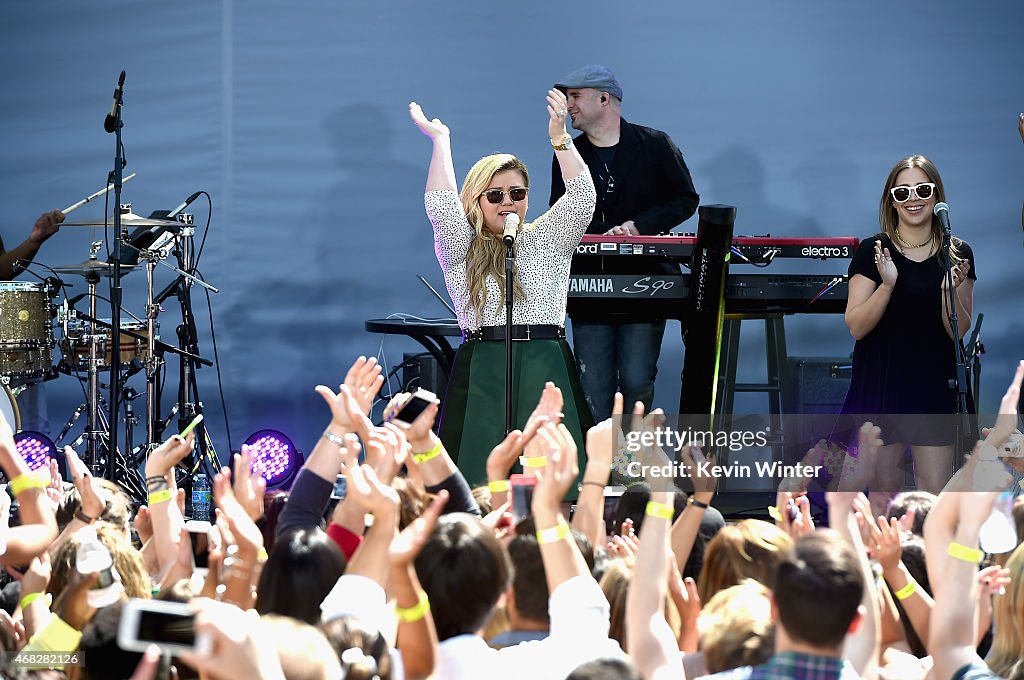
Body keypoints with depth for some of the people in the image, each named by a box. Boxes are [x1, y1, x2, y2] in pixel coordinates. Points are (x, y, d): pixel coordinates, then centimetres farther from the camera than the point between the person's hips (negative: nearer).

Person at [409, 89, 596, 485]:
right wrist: (440, 140, -5)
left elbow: (582, 199, 1)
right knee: (484, 479, -9)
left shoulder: (548, 242, 14)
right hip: (482, 374, -1)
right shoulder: (460, 251, 10)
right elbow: (441, 208, -8)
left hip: (547, 373, 1)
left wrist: (559, 138, -9)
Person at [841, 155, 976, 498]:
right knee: (884, 487, 5)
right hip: (881, 383, -1)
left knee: (937, 493, -4)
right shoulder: (873, 251, -3)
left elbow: (958, 332, 0)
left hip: (933, 384, 1)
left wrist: (949, 289, -18)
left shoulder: (957, 254, 2)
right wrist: (886, 284, -22)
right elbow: (856, 326, -8)